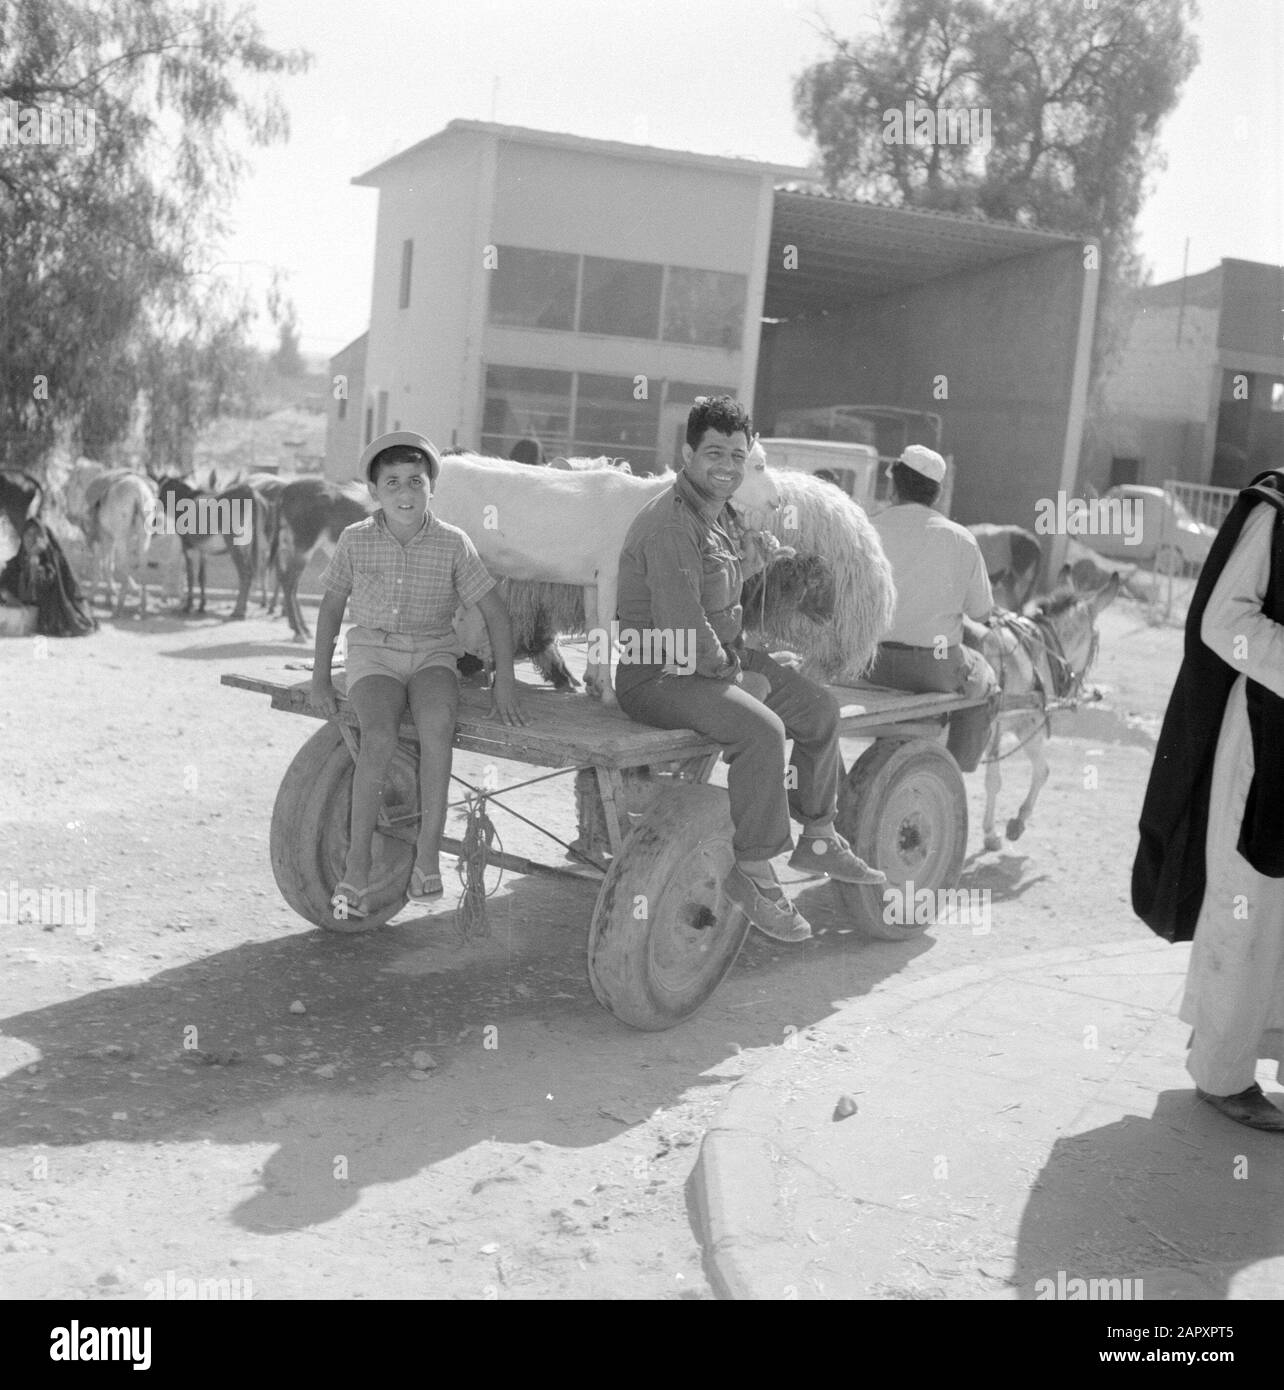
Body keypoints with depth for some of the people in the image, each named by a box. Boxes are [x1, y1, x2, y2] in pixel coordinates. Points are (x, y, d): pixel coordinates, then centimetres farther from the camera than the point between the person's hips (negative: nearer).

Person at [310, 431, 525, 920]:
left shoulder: (452, 544, -2)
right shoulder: (356, 541, 0)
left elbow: (494, 611, 2)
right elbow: (332, 605, 12)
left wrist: (504, 680, -4)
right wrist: (320, 675, 7)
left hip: (433, 653, 0)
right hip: (373, 651, 0)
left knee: (436, 722, -34)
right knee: (379, 738, -29)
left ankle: (428, 850, -24)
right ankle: (357, 862, -18)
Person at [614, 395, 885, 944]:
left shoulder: (718, 516, 13)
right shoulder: (671, 525, -21)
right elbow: (681, 631, -27)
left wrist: (749, 659, 11)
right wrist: (734, 676, -15)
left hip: (716, 663, 11)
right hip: (658, 677, -11)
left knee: (818, 707, 12)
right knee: (760, 727, -32)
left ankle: (818, 839, 26)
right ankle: (754, 873, -20)